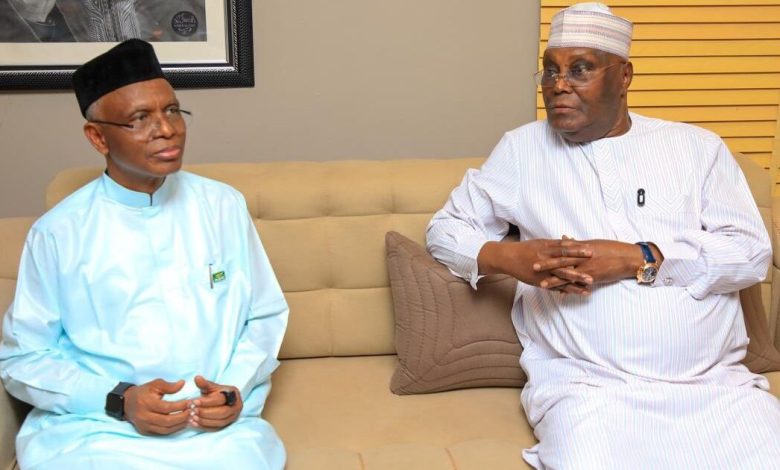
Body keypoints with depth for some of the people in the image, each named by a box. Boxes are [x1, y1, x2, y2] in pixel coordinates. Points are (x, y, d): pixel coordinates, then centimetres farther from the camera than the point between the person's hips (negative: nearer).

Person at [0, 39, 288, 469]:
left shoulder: (224, 205, 5)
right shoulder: (57, 232, -2)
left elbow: (265, 317, 10)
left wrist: (235, 389, -8)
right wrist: (117, 400, -12)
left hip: (219, 427, 2)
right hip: (93, 428, -1)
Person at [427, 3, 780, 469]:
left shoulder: (697, 146, 10)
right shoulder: (522, 149, 12)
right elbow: (445, 228, 14)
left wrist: (638, 260, -11)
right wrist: (509, 258, -7)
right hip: (588, 385, -2)